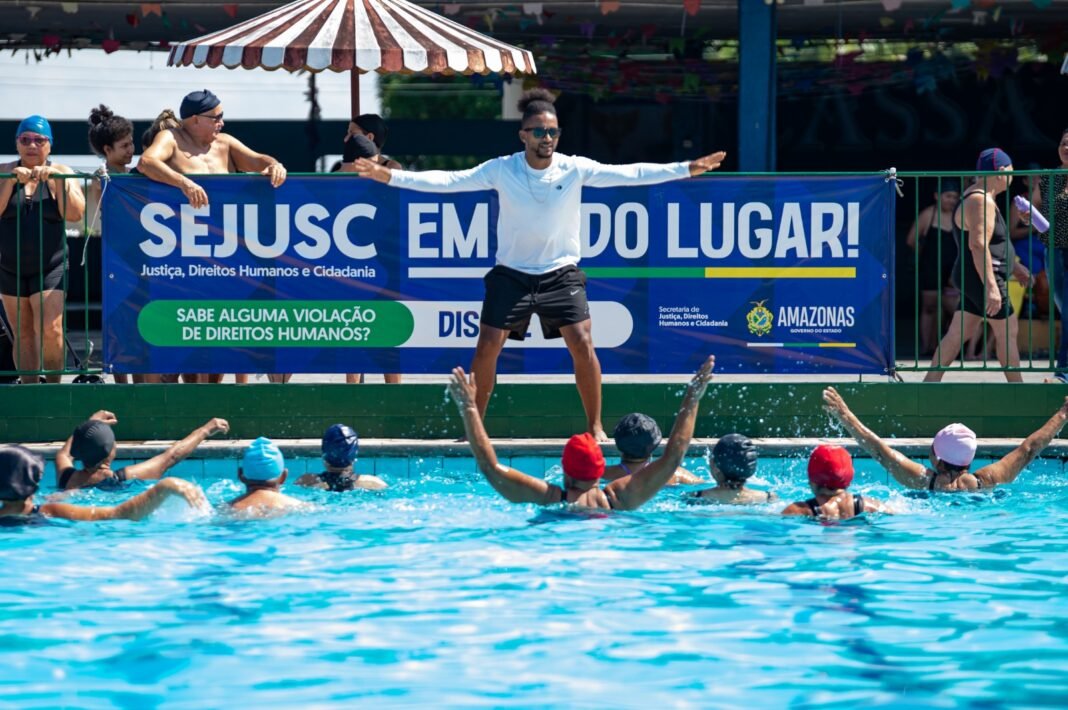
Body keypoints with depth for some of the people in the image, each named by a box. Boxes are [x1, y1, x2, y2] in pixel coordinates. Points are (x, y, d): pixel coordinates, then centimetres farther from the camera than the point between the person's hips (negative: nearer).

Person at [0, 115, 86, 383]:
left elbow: (75, 214, -10)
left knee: (49, 330, -16)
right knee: (23, 334, 4)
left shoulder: (61, 174, 3)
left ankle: (54, 383, -1)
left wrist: (58, 180, -17)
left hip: (50, 267, -2)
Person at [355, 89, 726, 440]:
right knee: (487, 347, -5)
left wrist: (686, 169, -17)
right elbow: (448, 181, -11)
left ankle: (595, 426, 1)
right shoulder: (501, 170, -9)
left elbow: (630, 173, -10)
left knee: (582, 344, -12)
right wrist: (390, 176, -19)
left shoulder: (575, 169, -9)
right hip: (511, 274, 0)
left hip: (561, 273, 0)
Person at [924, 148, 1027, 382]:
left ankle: (930, 383, 6)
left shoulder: (981, 197, 17)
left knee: (957, 334, 8)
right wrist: (991, 287, -30)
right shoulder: (981, 202, -17)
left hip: (972, 278, 10)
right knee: (1007, 330, 0)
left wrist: (1016, 267, 33)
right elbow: (978, 245, -26)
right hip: (982, 278, -10)